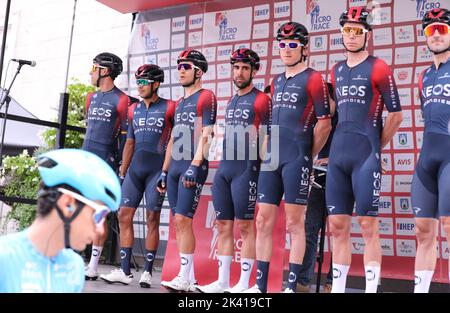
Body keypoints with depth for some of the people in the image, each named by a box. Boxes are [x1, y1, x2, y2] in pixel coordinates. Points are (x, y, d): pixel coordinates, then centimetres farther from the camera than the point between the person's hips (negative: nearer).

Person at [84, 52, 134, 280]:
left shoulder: (121, 100, -5)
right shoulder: (91, 98, 17)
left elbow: (126, 136, -5)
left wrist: (121, 165, -8)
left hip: (105, 163, -7)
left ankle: (93, 265, 2)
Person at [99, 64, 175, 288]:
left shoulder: (169, 108, -2)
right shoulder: (134, 109, 15)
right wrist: (122, 173, 14)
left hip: (157, 169, -5)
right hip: (135, 169, 5)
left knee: (152, 219, -1)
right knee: (124, 215, 0)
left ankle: (147, 272, 6)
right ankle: (125, 271, 4)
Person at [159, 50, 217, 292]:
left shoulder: (205, 97, -3)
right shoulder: (179, 103, 22)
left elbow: (206, 134, -12)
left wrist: (195, 165, -21)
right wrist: (164, 171, 19)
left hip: (193, 167, -8)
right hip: (175, 167, 8)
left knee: (183, 219, -14)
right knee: (179, 222, 6)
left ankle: (185, 279, -10)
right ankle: (188, 278, 11)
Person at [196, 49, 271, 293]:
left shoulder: (260, 100, -3)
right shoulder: (230, 102, 19)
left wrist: (260, 167, -11)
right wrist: (223, 164, 18)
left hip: (246, 170, -7)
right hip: (223, 168, 7)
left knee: (244, 226, -3)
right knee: (223, 225, 8)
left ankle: (244, 283, 3)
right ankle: (222, 282, 14)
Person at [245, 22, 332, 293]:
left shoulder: (313, 79, -3)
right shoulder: (277, 82, 18)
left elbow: (324, 124, -5)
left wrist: (309, 156, -1)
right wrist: (270, 152, 17)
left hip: (296, 160, -7)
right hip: (271, 159, 7)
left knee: (294, 223, -3)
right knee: (264, 221, 6)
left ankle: (292, 286, 4)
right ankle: (260, 285, 13)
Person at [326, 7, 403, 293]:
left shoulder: (378, 69, -3)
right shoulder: (336, 71, 16)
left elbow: (396, 114, -1)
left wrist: (376, 146, 5)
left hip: (366, 156, -6)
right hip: (337, 155, 6)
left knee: (368, 226, -5)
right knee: (338, 226, 7)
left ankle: (371, 288, 0)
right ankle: (338, 288, 14)